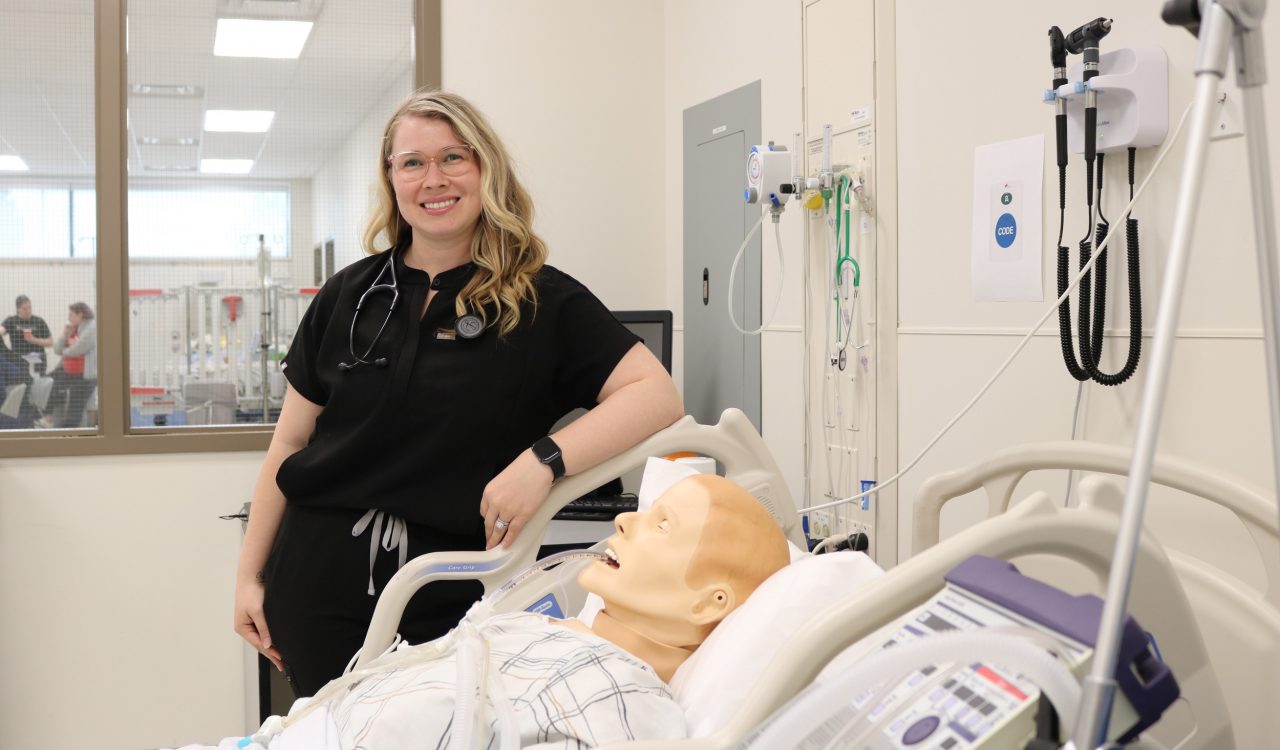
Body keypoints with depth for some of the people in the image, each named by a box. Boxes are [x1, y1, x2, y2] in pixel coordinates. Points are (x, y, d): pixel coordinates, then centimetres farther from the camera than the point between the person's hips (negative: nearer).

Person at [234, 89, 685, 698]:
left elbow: (658, 396, -15)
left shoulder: (543, 301, -4)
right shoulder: (349, 296, 6)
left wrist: (544, 460, -27)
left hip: (453, 601, -2)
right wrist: (250, 575, 9)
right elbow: (291, 443, 10)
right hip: (319, 591, 3)